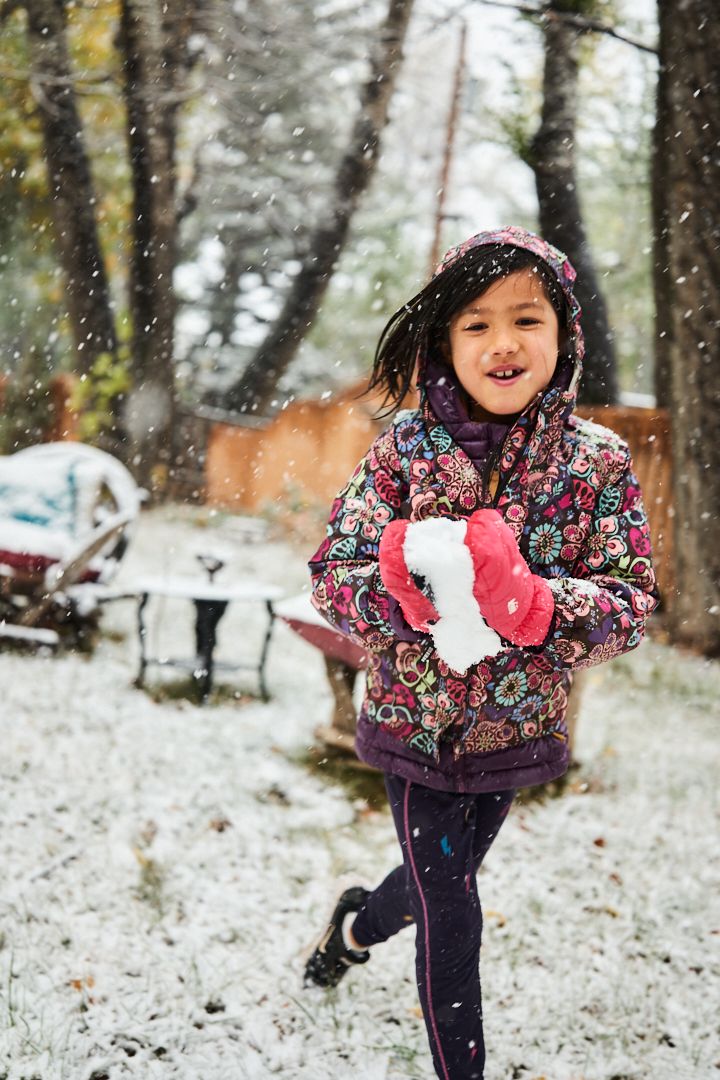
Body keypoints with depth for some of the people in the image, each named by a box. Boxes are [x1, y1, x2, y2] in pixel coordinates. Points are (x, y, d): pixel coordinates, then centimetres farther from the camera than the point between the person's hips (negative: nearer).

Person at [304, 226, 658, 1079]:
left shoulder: (598, 461, -11)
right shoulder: (407, 444, -13)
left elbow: (630, 603, -13)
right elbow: (332, 574, -12)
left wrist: (531, 604, -33)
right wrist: (404, 589, -34)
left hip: (517, 730, 3)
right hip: (414, 723, -3)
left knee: (445, 878, 26)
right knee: (451, 919, 2)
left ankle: (360, 921, 60)